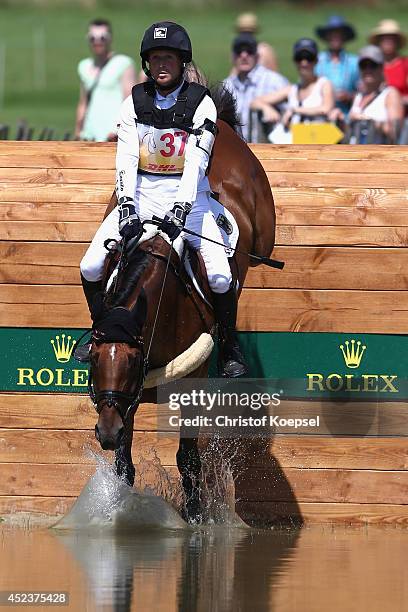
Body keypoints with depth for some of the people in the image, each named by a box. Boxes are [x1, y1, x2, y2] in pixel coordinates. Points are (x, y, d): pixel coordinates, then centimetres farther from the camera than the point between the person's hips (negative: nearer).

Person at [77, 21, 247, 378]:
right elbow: (126, 158, -9)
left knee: (219, 274, -21)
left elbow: (196, 162, -19)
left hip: (187, 195, -3)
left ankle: (230, 348, 2)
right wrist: (126, 206, -24)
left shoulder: (201, 103, -9)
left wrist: (180, 210, -31)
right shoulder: (135, 102, 0)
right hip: (141, 193, 3)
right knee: (91, 267, -10)